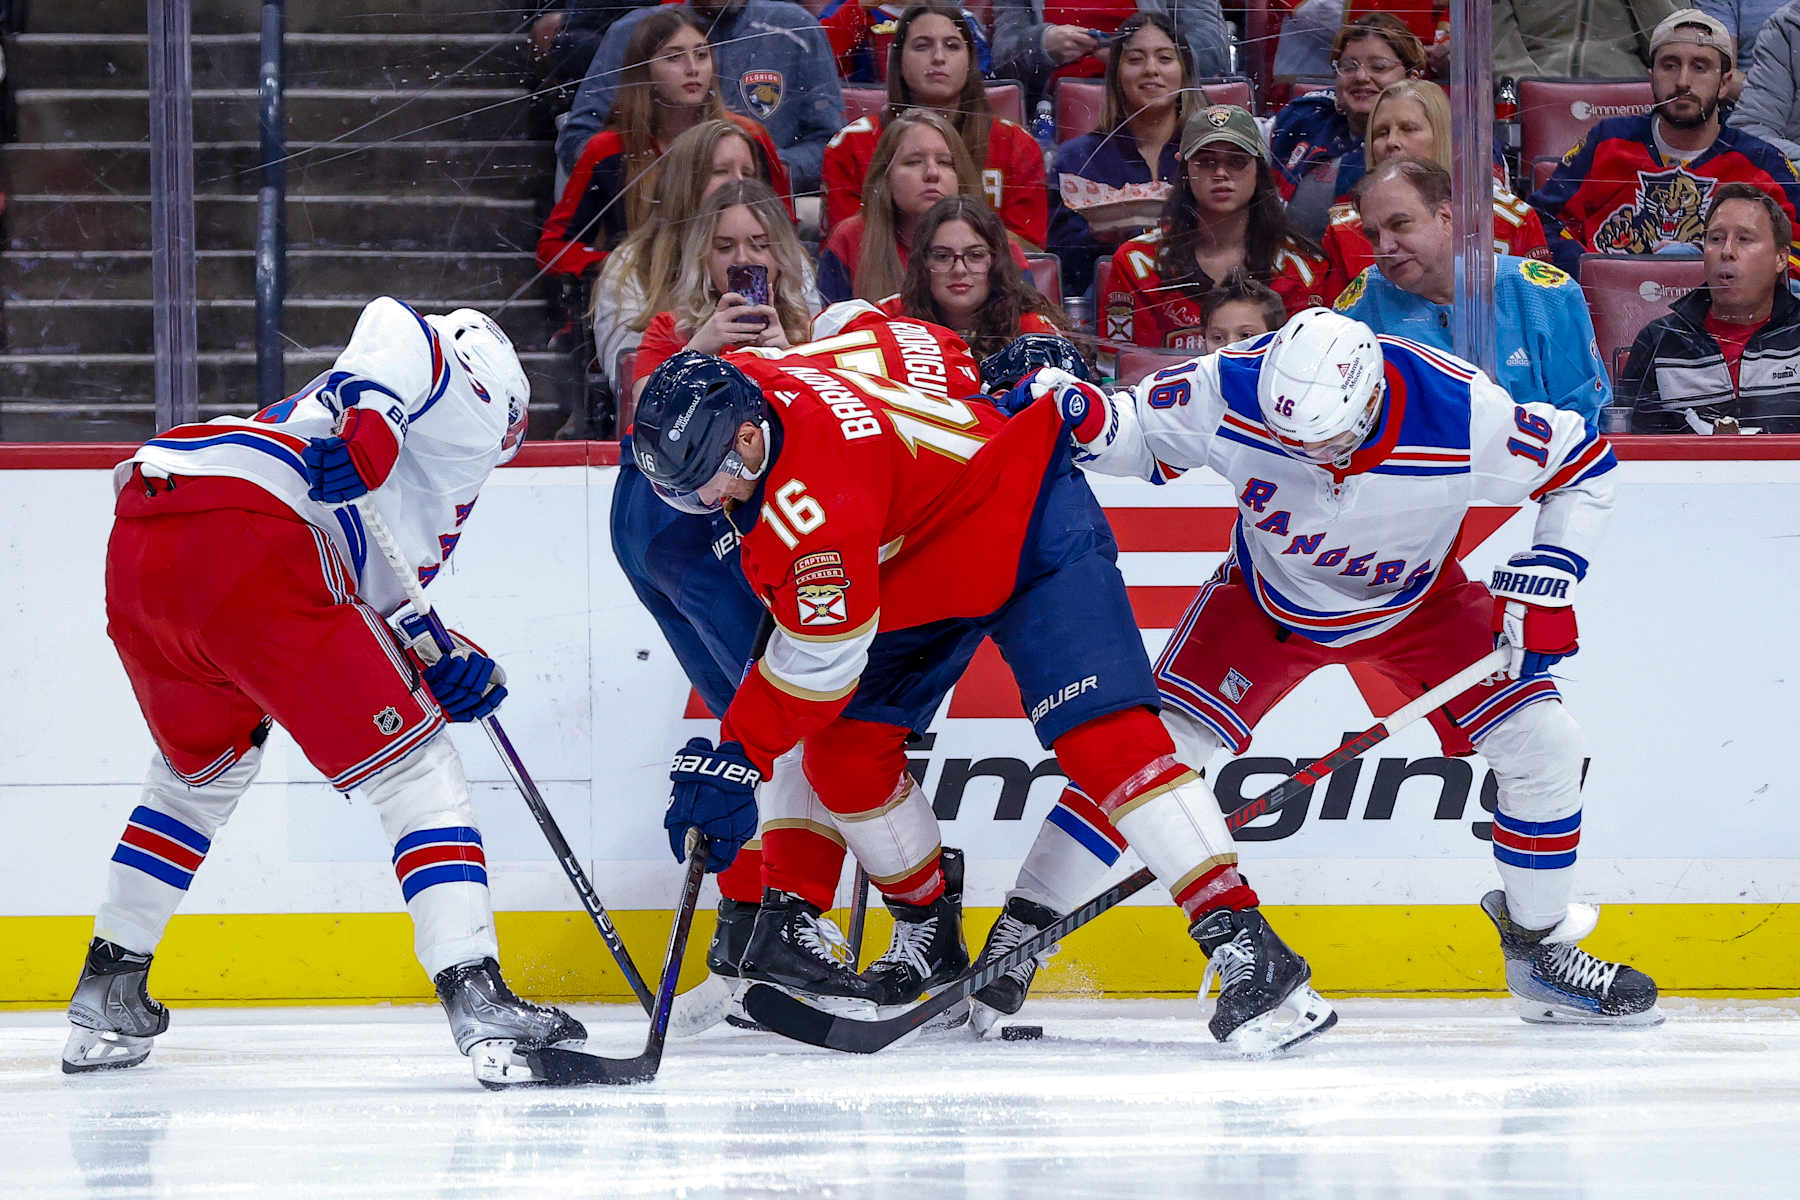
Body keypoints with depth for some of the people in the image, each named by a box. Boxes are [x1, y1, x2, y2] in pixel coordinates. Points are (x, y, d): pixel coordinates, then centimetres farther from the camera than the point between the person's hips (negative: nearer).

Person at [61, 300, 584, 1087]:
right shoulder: (470, 407, 15)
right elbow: (396, 323, -7)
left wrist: (437, 666, 15)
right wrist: (374, 422, -21)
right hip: (244, 542, -8)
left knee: (200, 770, 33)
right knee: (416, 772, -1)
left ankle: (106, 994, 35)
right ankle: (475, 997, -12)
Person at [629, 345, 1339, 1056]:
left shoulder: (812, 488, -37)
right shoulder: (727, 390, -12)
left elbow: (822, 652, -34)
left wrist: (737, 757, -28)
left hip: (1035, 535, -10)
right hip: (921, 579, 10)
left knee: (1100, 737, -24)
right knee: (842, 748, -1)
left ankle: (1242, 945, -29)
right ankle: (928, 935, 18)